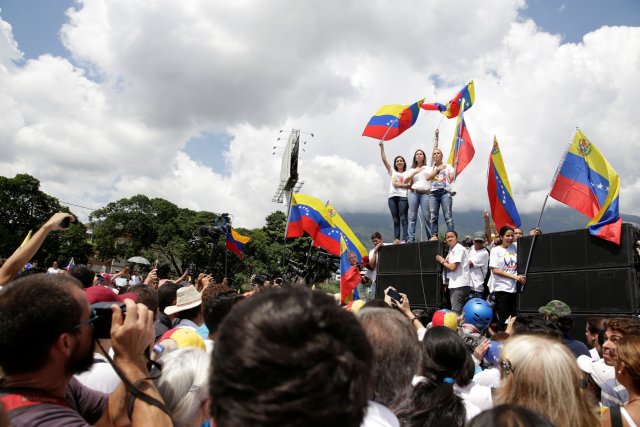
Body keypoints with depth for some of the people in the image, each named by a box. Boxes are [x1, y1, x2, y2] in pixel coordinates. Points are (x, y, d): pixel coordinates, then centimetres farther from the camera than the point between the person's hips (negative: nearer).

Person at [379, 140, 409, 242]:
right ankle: (396, 240, -1)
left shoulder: (407, 173, 13)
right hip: (392, 197, 3)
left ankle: (405, 239, -15)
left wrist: (400, 185, -7)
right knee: (395, 220, 1)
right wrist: (382, 147, 6)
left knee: (403, 219, -9)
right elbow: (384, 160, 12)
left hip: (403, 197, -3)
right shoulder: (392, 172, 20)